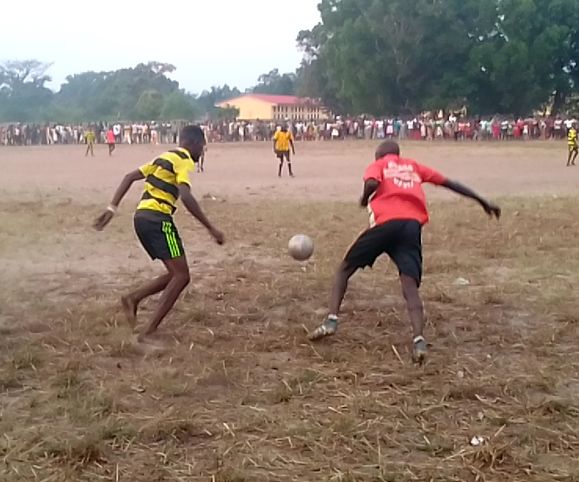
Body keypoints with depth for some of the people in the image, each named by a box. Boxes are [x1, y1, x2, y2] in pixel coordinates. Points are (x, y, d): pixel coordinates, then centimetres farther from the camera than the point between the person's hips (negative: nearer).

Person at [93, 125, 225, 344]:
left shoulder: (165, 157, 23)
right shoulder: (184, 160, -5)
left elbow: (129, 177, 20)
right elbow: (186, 197, -20)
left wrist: (112, 209, 17)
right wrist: (211, 228, -19)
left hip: (142, 217, 9)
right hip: (157, 219, -9)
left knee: (175, 274, 15)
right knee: (181, 275, -8)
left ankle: (133, 298, 4)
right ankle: (148, 333, -12)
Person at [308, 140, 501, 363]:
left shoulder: (378, 165, 18)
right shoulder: (414, 166, 29)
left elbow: (372, 183, -7)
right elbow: (450, 183, 30)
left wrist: (364, 199, 15)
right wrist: (483, 202, 36)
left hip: (387, 223, -3)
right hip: (412, 226, 3)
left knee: (345, 269, 16)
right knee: (410, 287, -5)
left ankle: (331, 321, 4)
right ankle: (418, 340, -28)